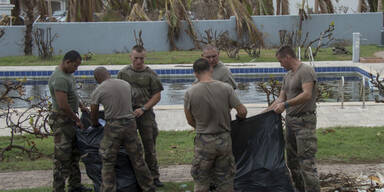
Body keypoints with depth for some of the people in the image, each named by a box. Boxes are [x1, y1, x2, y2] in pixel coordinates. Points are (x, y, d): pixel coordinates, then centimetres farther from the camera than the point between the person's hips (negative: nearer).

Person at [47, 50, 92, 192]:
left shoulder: (68, 74, 10)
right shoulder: (59, 79, -22)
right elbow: (63, 105, -26)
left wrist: (81, 106, 21)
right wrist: (77, 120, -16)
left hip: (70, 119, 10)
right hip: (62, 120, -10)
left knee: (74, 154, 16)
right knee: (62, 156, -6)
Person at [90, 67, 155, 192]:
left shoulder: (97, 92, -4)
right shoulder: (126, 84, 8)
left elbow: (93, 116, 5)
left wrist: (96, 125, 25)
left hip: (113, 126, -4)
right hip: (130, 123, 4)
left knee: (108, 163, 7)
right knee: (138, 160, 13)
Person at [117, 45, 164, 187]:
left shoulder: (150, 74, 1)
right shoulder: (123, 73, 7)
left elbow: (157, 96, 0)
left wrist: (143, 109, -10)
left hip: (145, 113, -1)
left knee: (149, 146, 4)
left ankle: (154, 176, 14)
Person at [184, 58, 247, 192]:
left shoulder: (190, 92, -11)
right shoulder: (226, 88, -9)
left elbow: (190, 121, 0)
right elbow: (242, 111, -5)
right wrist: (240, 117, 19)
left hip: (203, 142, -1)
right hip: (224, 140, 1)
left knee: (201, 181, 11)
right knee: (225, 179, 14)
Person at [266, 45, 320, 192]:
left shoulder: (306, 71, -11)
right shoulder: (288, 76, 16)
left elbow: (307, 95, -24)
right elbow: (281, 99, 18)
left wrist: (286, 104, -25)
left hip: (304, 121, -9)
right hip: (290, 120, 9)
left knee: (306, 161, -12)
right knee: (292, 160, 13)